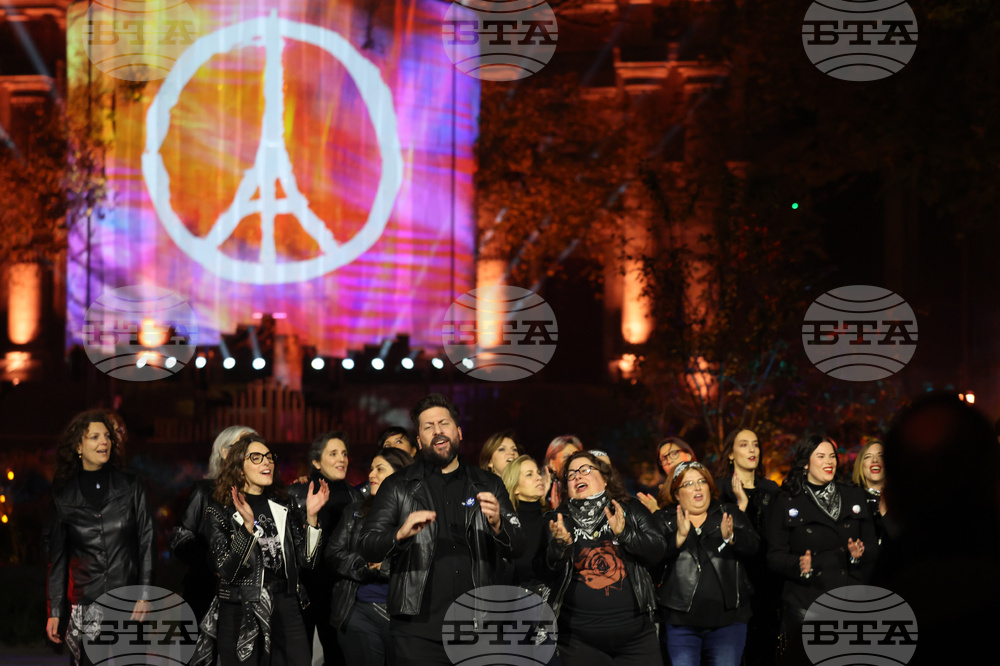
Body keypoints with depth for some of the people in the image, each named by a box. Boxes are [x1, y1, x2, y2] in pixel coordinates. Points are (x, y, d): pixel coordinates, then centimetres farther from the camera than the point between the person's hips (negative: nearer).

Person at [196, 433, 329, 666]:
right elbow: (227, 571, -14)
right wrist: (247, 526, -26)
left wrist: (311, 516, -8)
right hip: (240, 615, -3)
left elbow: (307, 561, 4)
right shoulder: (220, 510, -3)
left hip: (286, 610, 4)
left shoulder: (285, 507, 11)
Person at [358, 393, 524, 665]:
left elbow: (516, 548, 6)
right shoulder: (398, 487, 5)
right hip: (419, 630, -2)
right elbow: (366, 547, -2)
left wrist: (497, 524, -15)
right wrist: (401, 533, -22)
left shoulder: (488, 486, 11)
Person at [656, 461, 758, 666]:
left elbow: (752, 545, -2)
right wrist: (680, 536, -23)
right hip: (680, 622, -1)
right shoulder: (665, 520, 9)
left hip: (727, 619, 1)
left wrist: (731, 537, -23)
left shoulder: (730, 514, 13)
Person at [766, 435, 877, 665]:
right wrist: (798, 565, -19)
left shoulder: (855, 497, 15)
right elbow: (774, 556, 0)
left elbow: (874, 545, 16)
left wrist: (860, 553, -7)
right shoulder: (786, 504, 5)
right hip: (805, 604, -2)